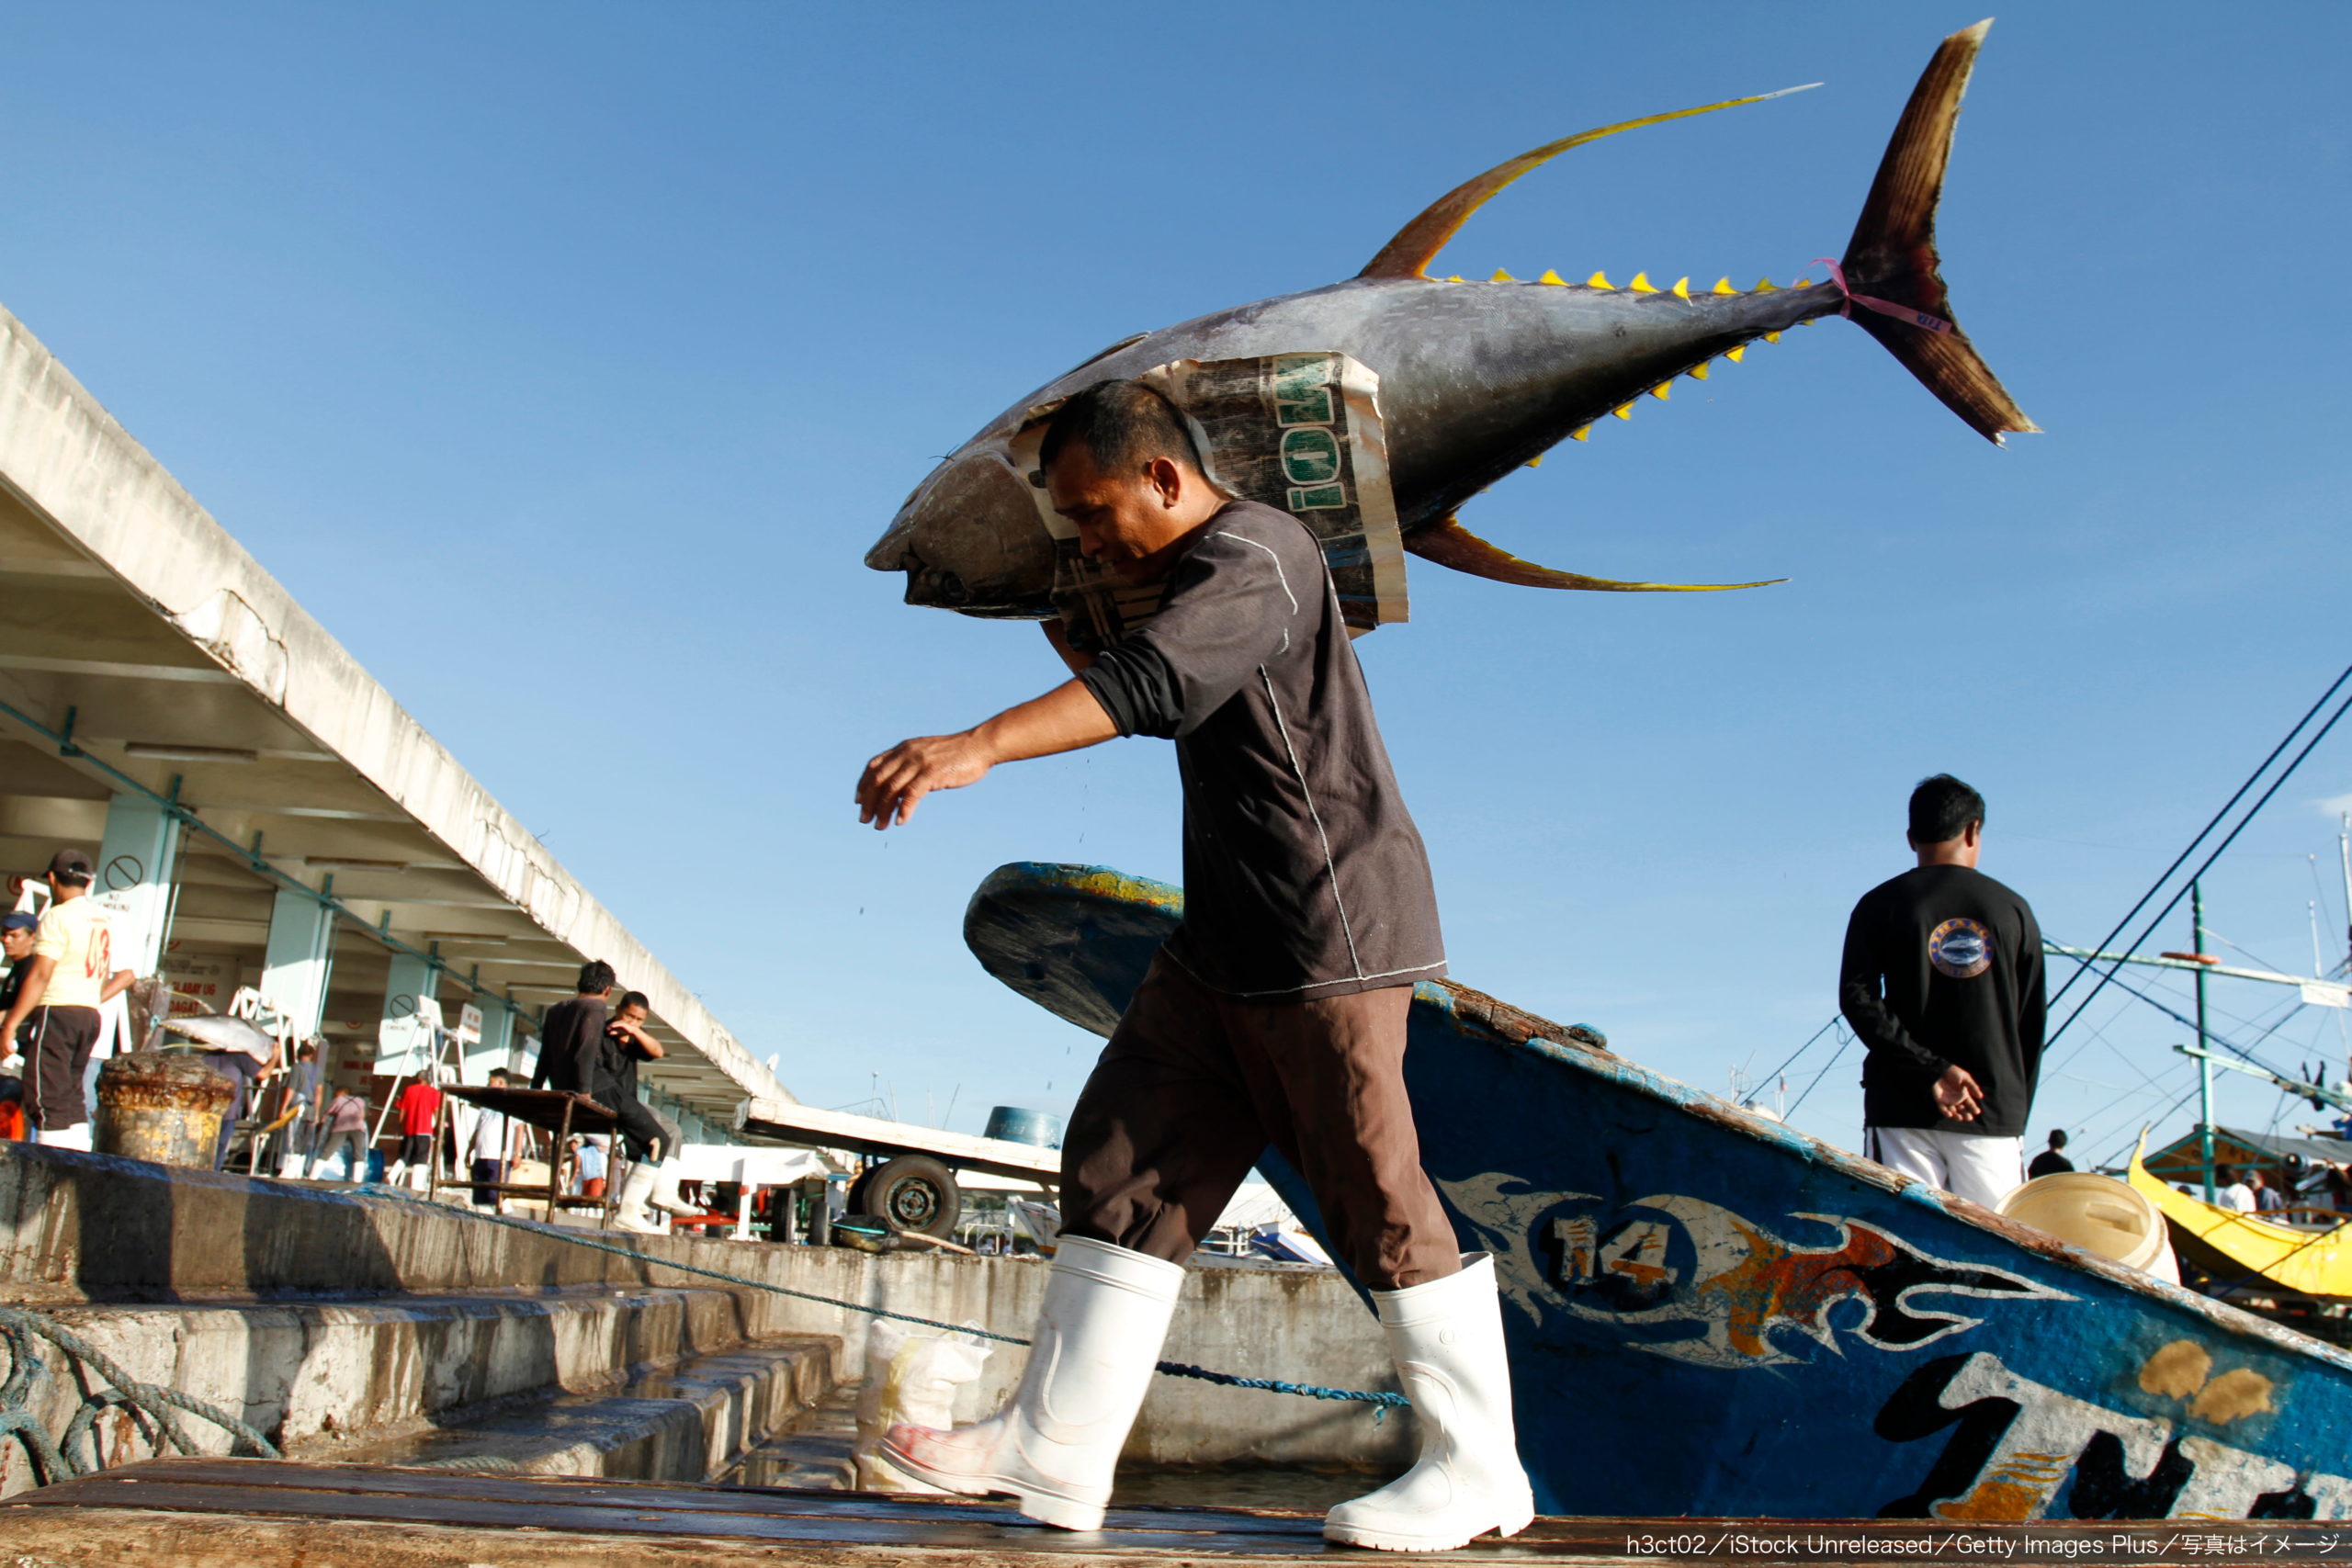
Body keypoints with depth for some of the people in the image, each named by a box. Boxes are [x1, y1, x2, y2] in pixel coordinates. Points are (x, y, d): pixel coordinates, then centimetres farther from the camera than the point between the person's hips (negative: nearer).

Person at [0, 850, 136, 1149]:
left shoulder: (58, 916, -8)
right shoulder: (105, 921, 15)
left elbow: (40, 975, -15)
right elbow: (126, 975, 16)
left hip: (57, 1012, -7)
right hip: (90, 1015, 7)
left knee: (47, 1098, -8)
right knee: (71, 1097, 11)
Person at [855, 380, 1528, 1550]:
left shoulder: (1251, 556, -14)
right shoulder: (1196, 576, 18)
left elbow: (1150, 683, -33)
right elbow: (1152, 693, 32)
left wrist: (979, 746, -43)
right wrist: (1060, 619, 21)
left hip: (1326, 926, -10)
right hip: (1229, 942, 10)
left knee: (1373, 1190, -4)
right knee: (1125, 1155, 5)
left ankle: (1480, 1468, 10)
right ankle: (1055, 1449, 7)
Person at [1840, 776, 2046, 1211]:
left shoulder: (1880, 905, 5)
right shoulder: (2013, 909, 9)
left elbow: (1857, 999, -8)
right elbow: (2031, 1023, 10)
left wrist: (1930, 1069, -12)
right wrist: (2016, 1116, 15)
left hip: (1904, 1109, -1)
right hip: (1994, 1110, 1)